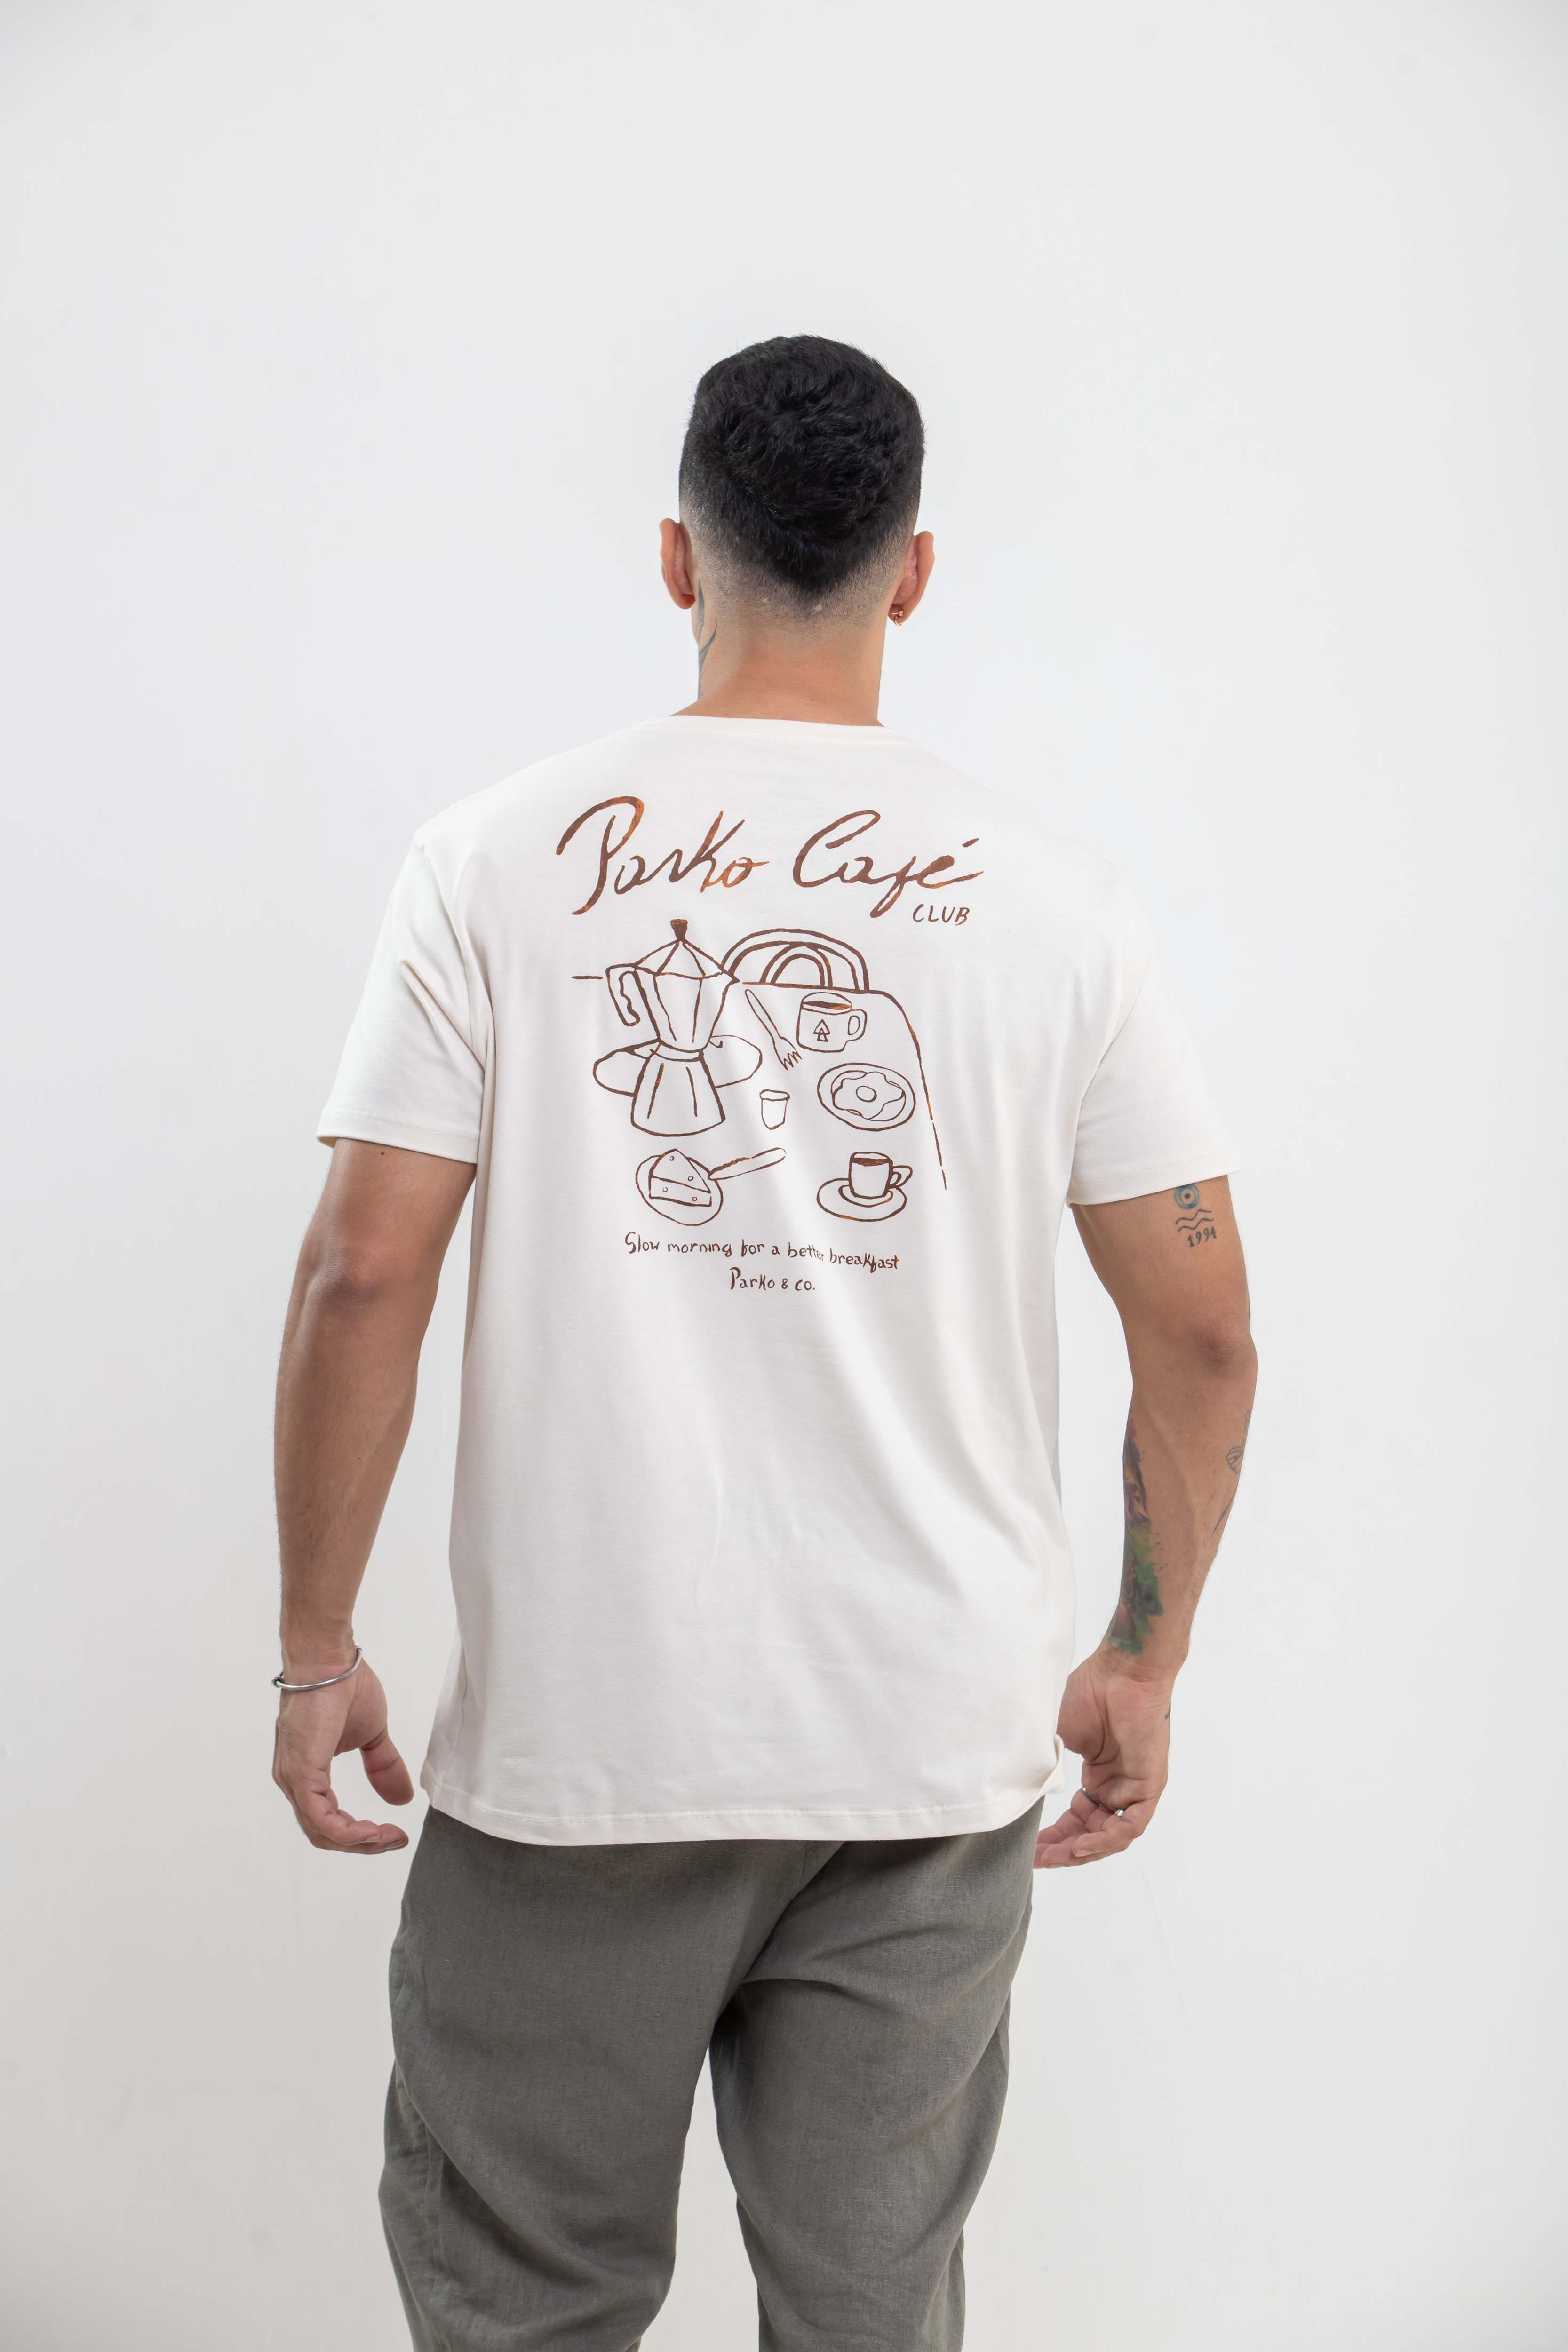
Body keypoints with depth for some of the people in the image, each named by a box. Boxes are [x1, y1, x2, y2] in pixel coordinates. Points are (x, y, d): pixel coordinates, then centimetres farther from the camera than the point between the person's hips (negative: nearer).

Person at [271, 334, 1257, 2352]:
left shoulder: (500, 859, -4)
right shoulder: (1053, 897, 0)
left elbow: (363, 1274, -8)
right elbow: (1201, 1323, 1)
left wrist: (316, 1647, 2)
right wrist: (1143, 1660, 12)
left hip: (579, 1732, -1)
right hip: (937, 1743, 2)